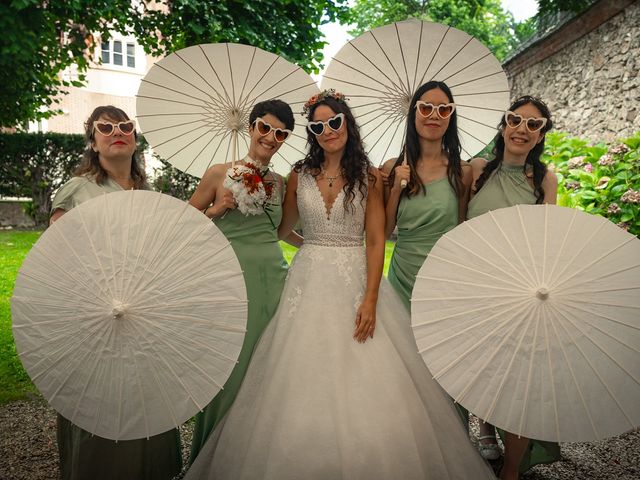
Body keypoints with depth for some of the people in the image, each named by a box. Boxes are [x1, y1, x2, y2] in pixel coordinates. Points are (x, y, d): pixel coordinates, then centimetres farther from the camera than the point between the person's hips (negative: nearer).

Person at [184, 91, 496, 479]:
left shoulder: (369, 177, 0)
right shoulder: (300, 175, 7)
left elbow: (376, 241, -7)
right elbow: (282, 231, 18)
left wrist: (370, 299, -14)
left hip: (356, 279, -2)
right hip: (309, 281, 2)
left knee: (362, 378, 1)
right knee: (306, 378, 6)